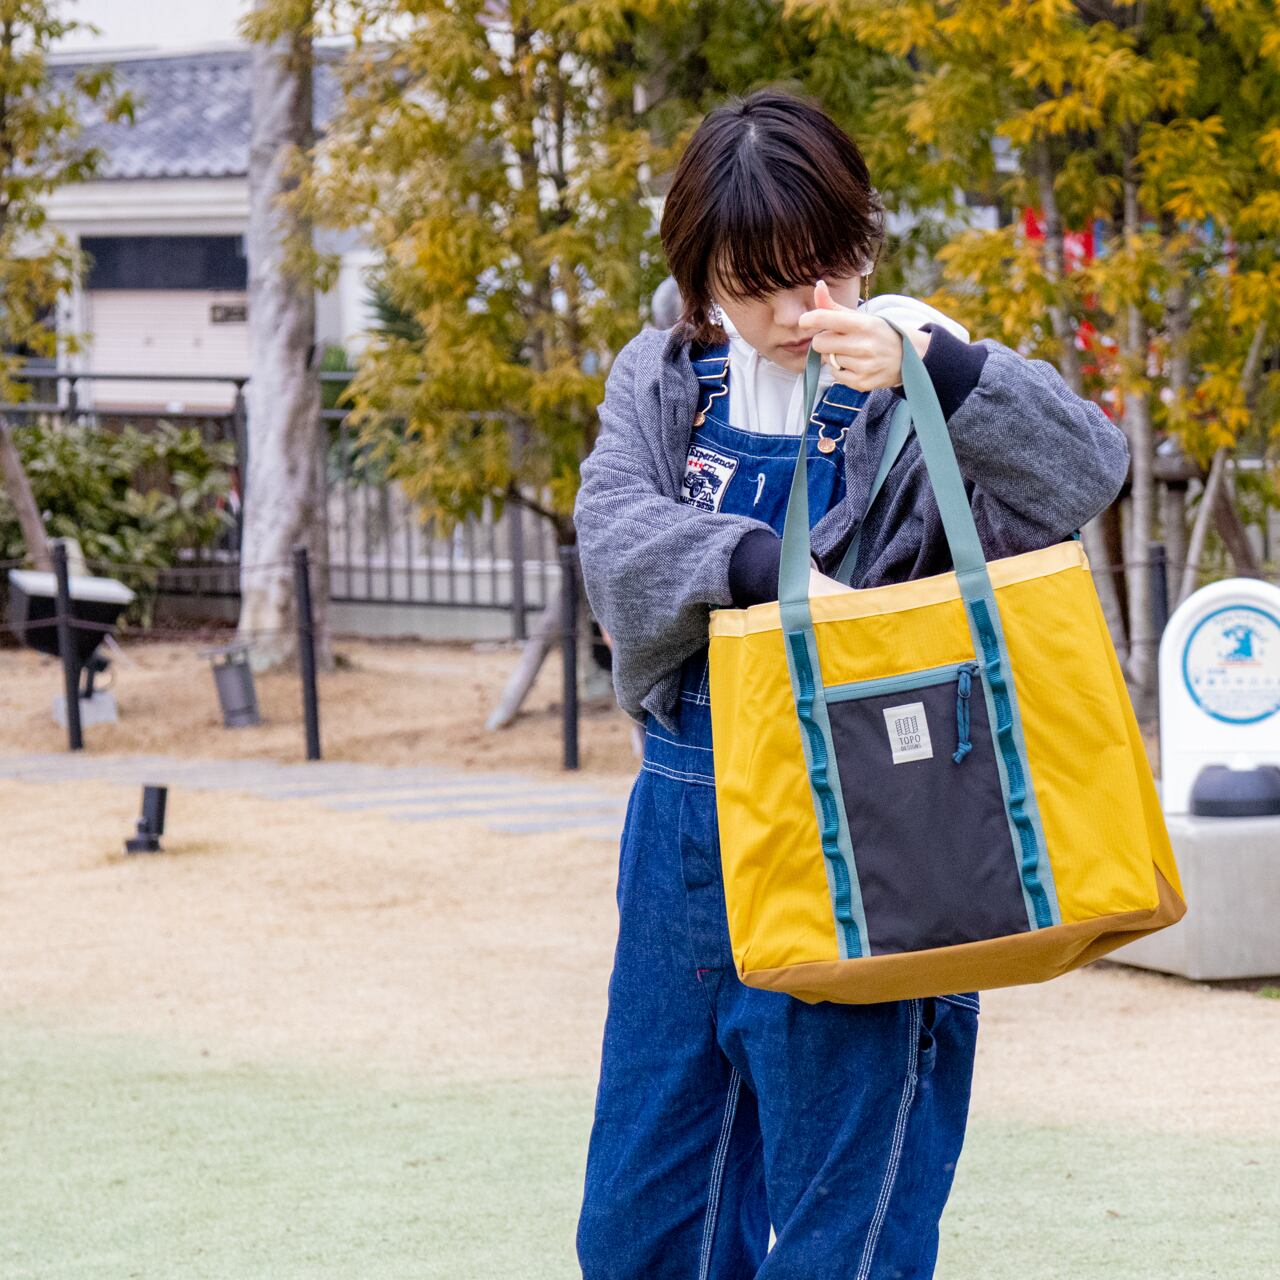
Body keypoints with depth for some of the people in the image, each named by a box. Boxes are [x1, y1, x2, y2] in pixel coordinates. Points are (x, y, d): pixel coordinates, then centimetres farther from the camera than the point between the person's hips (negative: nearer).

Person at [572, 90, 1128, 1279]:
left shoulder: (909, 382, -6)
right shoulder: (664, 380, 6)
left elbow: (1084, 473, -22)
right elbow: (613, 535, -9)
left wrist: (935, 366, -37)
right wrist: (753, 564, -28)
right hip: (685, 819, 5)